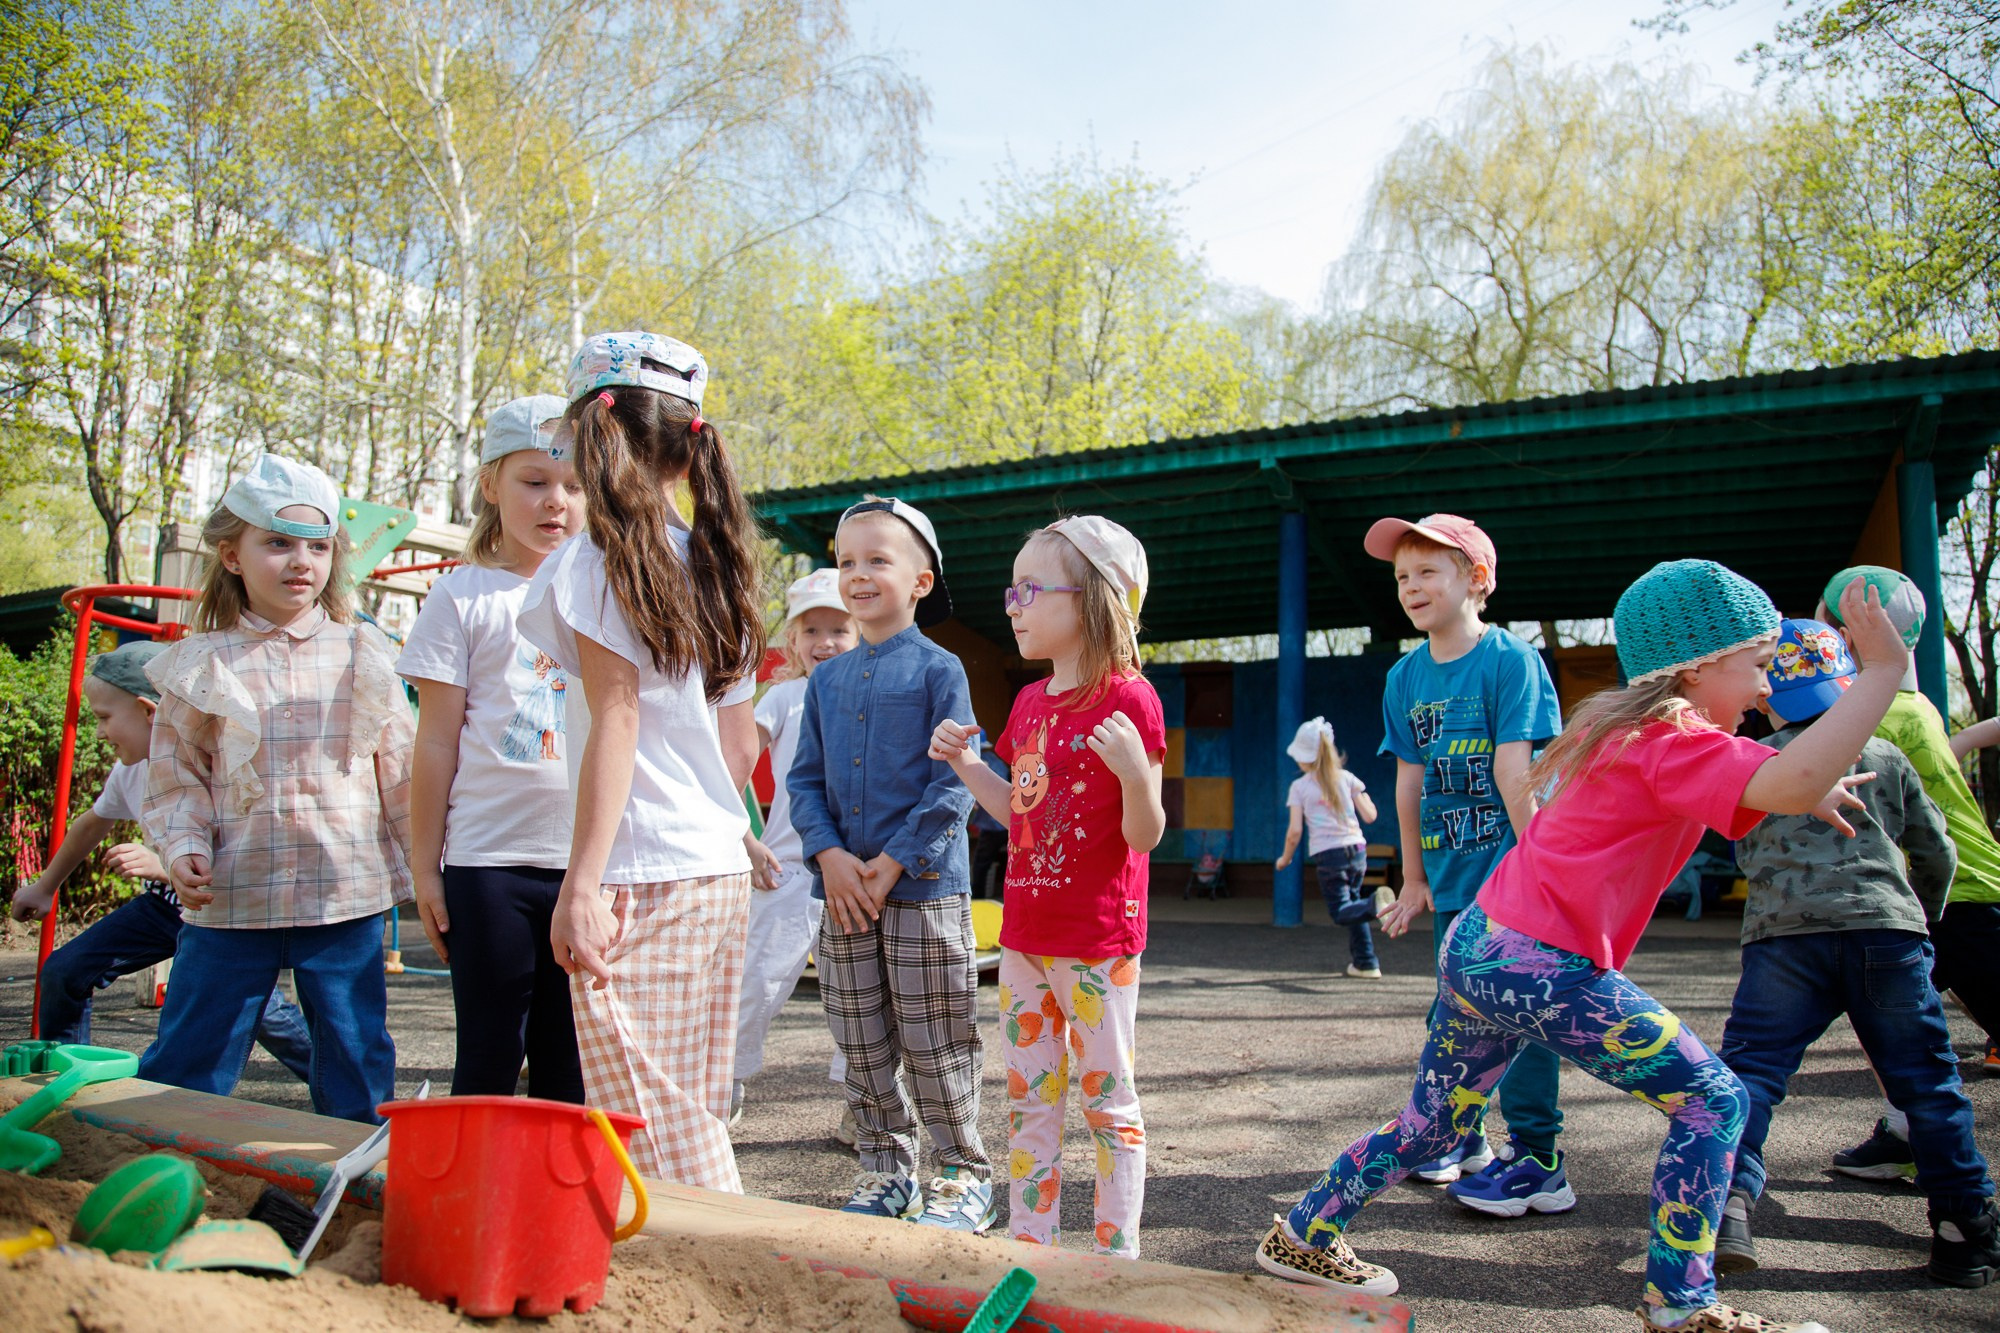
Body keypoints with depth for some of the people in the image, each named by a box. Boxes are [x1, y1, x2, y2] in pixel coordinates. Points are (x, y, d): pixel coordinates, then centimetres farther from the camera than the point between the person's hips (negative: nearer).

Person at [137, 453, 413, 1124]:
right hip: (230, 900, 0)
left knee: (358, 1064, 11)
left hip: (346, 897, 0)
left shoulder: (361, 657, 4)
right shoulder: (202, 665, 3)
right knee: (184, 1063, 9)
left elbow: (401, 770, 7)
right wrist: (184, 849, -11)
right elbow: (175, 774, 6)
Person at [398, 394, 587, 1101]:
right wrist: (425, 867, -1)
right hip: (490, 861, -2)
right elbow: (437, 741, 0)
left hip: (589, 859, 3)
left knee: (570, 1060, 11)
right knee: (489, 1059, 6)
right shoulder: (464, 597, 0)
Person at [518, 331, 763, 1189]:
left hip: (640, 880, -8)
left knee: (652, 1134, 0)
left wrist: (582, 883, -16)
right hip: (724, 873, 8)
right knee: (694, 1116, 17)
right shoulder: (715, 565, 13)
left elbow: (616, 721, -15)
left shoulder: (598, 558, -7)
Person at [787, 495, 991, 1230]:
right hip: (843, 888, 5)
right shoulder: (826, 680, 11)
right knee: (862, 1045, 13)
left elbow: (953, 782, -10)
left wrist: (894, 861, -15)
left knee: (934, 1043, 3)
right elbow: (804, 778, 8)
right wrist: (829, 855, -8)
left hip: (925, 887, -5)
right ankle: (884, 1167, 28)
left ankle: (966, 1174, 18)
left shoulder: (939, 670, -4)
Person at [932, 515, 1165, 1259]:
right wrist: (966, 765, 8)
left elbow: (1144, 835, -14)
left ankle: (1117, 1255, 21)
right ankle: (1030, 1247, 28)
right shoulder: (1029, 703, 9)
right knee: (1028, 1097, 15)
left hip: (1098, 942, -7)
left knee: (1106, 1099, 6)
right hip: (1025, 932, 7)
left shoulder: (1128, 700, -13)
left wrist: (1134, 771, -32)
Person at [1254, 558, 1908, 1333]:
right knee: (1713, 1102, 3)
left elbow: (1745, 785, 37)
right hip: (1541, 967, -9)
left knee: (1432, 1126, 21)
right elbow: (1788, 785, -30)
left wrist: (1808, 789, 21)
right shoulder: (1672, 743, -11)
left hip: (1477, 945, 10)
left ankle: (1303, 1238, 30)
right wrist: (1882, 673, -23)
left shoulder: (1625, 728, 18)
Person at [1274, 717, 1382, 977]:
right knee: (1352, 904, 19)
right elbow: (1369, 816, 6)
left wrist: (1285, 858, 12)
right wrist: (1362, 795, 26)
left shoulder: (1299, 786, 1)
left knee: (1342, 913, -4)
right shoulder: (1346, 778, 8)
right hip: (1356, 849, 4)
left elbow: (1295, 831, -3)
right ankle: (1364, 963, 18)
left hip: (1327, 855, -4)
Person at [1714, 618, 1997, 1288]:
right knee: (1927, 1081, 12)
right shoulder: (1884, 756, 16)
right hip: (1886, 928, 2)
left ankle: (1728, 1198, -16)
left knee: (1749, 1070, -1)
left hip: (1780, 936, -1)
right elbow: (1936, 852, 21)